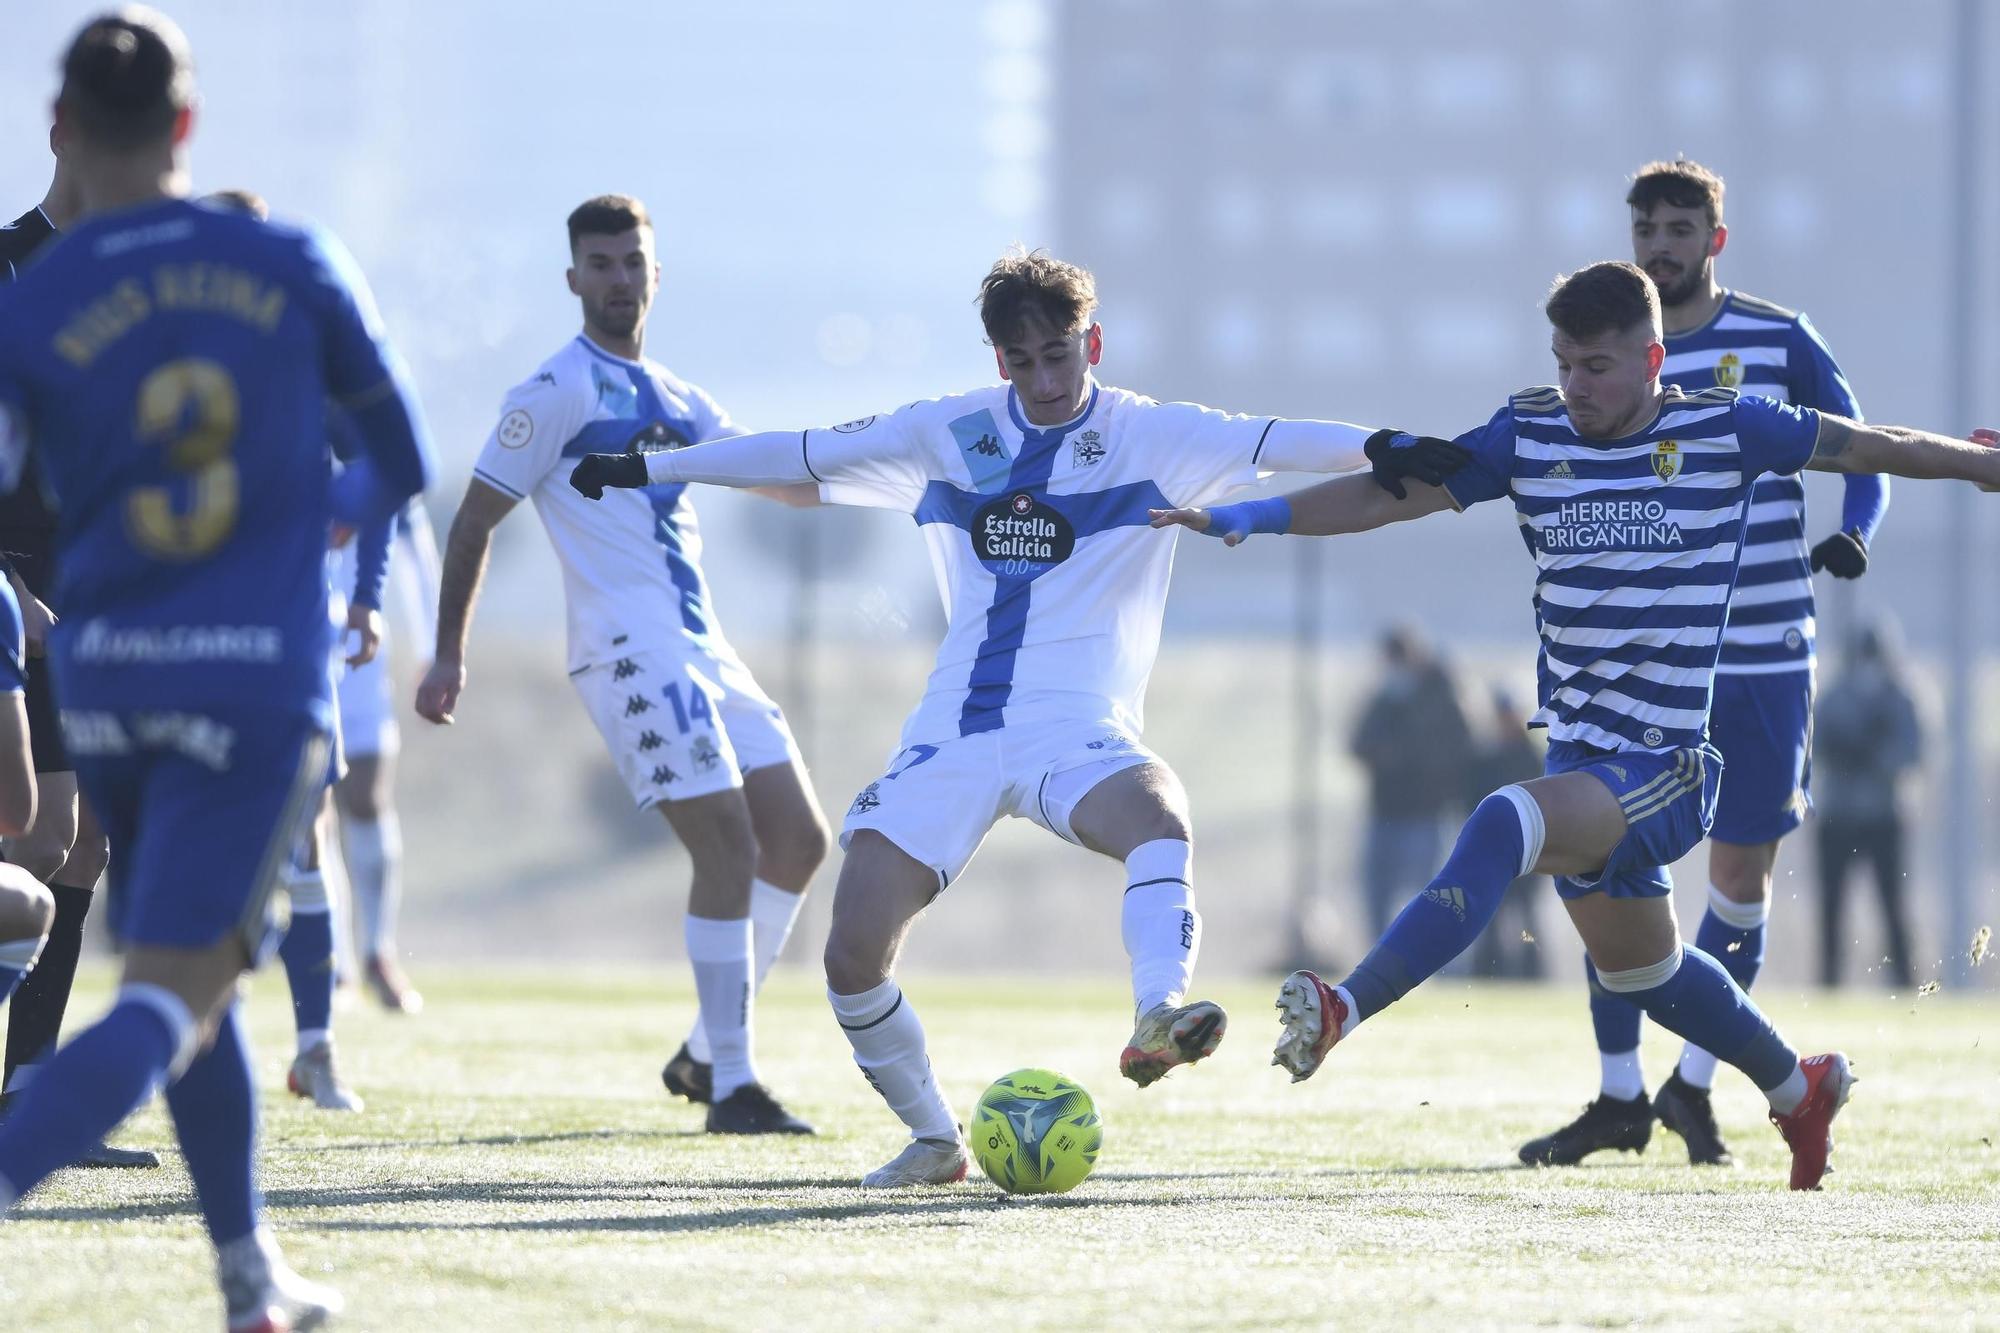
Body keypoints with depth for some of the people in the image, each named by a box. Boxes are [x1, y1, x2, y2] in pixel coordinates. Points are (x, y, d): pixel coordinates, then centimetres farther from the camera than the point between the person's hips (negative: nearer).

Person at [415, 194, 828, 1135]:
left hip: (702, 648, 9)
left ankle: (703, 1057, 17)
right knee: (728, 847, -15)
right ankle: (732, 1088, -11)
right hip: (631, 653, -9)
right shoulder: (559, 390, -4)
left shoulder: (672, 397, 18)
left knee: (797, 839, 7)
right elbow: (475, 521, -3)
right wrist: (449, 654, -7)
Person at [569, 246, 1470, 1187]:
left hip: (1076, 735, -3)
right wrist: (644, 469, 23)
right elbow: (800, 456, 19)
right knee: (854, 957, -8)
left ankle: (1157, 1016, -55)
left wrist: (1379, 449, -32)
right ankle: (933, 1141, 10)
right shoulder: (950, 434, 10)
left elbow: (1269, 443, -14)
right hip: (951, 738, 3)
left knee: (1158, 818, -38)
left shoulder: (1149, 438, 1)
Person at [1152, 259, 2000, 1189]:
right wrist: (1249, 516, -7)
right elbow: (1389, 494, 3)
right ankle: (1800, 1088, 45)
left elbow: (1875, 447, 7)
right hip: (1580, 760, 6)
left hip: (1665, 768, -6)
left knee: (1505, 825, -31)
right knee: (1636, 965, 22)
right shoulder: (1530, 435, 3)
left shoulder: (1722, 431, -6)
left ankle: (1347, 1009, -37)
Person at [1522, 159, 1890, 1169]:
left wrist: (1852, 535, -14)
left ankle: (1693, 1084, 18)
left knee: (1741, 872, 3)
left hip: (1765, 659, -1)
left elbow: (1864, 455, 5)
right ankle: (1619, 1096, 8)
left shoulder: (1779, 341, 1)